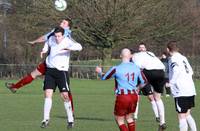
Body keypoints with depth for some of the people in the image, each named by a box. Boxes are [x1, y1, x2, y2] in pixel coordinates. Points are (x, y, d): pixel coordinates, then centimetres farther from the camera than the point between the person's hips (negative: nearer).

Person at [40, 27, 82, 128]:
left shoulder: (67, 41, -11)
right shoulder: (51, 39, 6)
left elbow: (79, 47, -29)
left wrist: (67, 48, -44)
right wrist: (44, 50, 12)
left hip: (61, 71, -4)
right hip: (50, 70, 4)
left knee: (65, 96, -7)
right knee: (47, 94, -3)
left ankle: (70, 119, 5)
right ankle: (46, 119, 4)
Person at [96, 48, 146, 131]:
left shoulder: (116, 69, -11)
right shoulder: (136, 68, 3)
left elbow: (104, 77, 4)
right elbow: (143, 82, 15)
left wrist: (99, 71, 27)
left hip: (122, 96, -5)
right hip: (134, 96, 5)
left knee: (119, 120, 7)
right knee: (129, 117, 22)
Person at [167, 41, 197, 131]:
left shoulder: (173, 59, -9)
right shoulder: (183, 58, 15)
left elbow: (177, 70, -26)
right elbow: (190, 71, 19)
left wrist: (171, 82, -17)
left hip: (181, 92, -8)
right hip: (191, 90, 8)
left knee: (182, 117, -5)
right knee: (187, 115, 19)